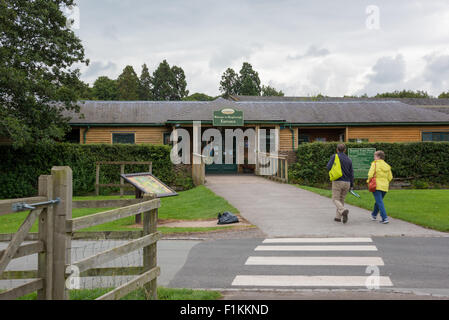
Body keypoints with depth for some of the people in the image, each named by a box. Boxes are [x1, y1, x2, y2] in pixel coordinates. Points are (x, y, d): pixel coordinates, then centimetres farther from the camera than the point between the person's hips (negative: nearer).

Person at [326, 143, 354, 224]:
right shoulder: (349, 159, 7)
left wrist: (330, 161, 13)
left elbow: (328, 167, -6)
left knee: (335, 199, -1)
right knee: (341, 199, 15)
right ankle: (338, 217, 15)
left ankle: (344, 210, -27)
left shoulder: (334, 157, -5)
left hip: (337, 182, -4)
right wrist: (351, 185, 13)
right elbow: (351, 173, 7)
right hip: (347, 182, 4)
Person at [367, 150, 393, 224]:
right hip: (385, 187, 6)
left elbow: (370, 174, -16)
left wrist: (369, 181, 2)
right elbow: (390, 177, 11)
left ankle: (385, 218, -15)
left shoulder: (375, 164, -8)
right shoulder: (387, 166, 9)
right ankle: (374, 215, 38)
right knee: (378, 201, 22)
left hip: (377, 186, -6)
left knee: (380, 203, -7)